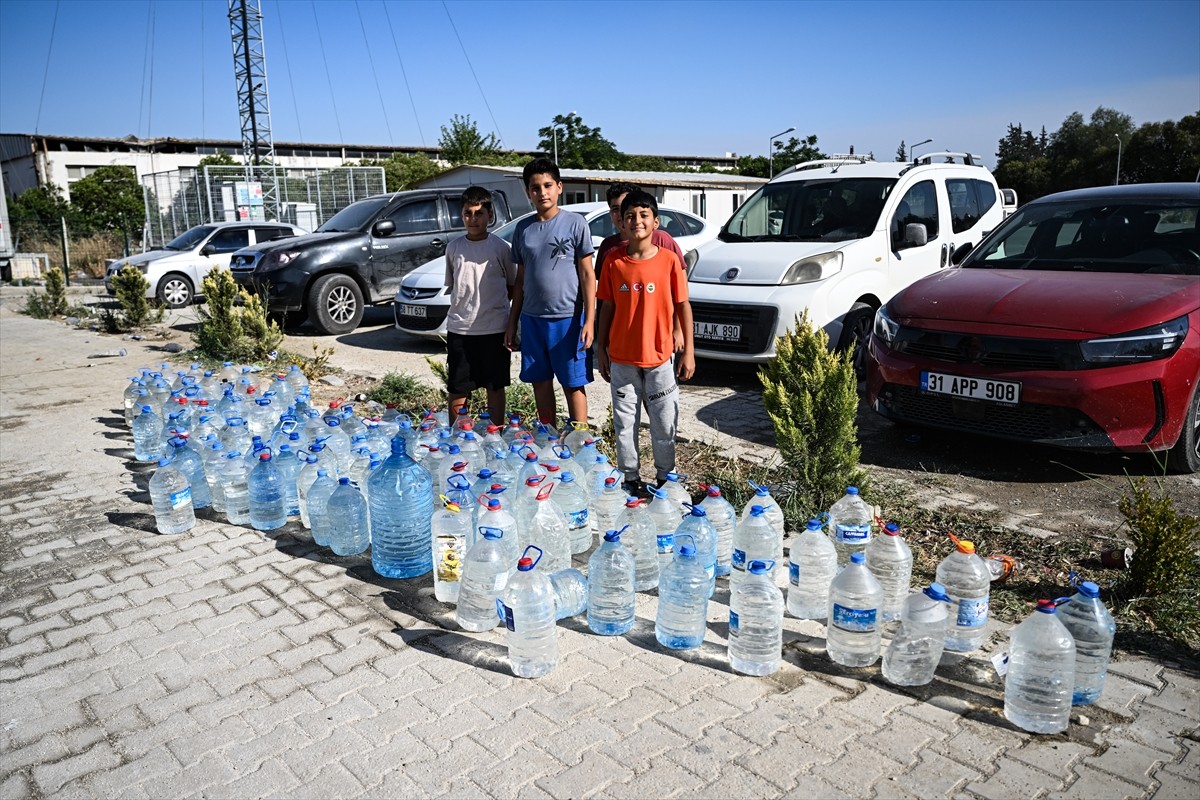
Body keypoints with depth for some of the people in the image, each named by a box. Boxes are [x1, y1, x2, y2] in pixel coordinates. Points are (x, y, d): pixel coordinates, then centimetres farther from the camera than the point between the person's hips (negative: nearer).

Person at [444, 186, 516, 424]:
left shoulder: (501, 248, -1)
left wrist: (493, 304, -1)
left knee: (495, 387, 9)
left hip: (494, 328, -1)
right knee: (456, 388, 6)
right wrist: (465, 305, 4)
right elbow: (451, 285, 15)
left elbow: (513, 285, 7)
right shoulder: (454, 248, 5)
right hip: (459, 328, 2)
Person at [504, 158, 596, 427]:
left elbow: (587, 274, -4)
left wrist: (589, 320, -12)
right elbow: (520, 279, 15)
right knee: (541, 383, 11)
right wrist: (512, 323, 12)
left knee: (573, 385, 1)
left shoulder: (575, 222, -2)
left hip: (567, 318, -4)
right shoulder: (523, 228, 10)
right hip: (531, 319, 5)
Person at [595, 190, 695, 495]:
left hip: (660, 357, -1)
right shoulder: (613, 261, -1)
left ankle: (665, 478, 26)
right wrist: (601, 349, 5)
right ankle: (630, 479, 24)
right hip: (622, 358, 1)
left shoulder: (669, 260, -5)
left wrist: (688, 351, -2)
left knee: (664, 423, 7)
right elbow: (607, 307, 6)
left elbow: (683, 305, -1)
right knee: (625, 423, 9)